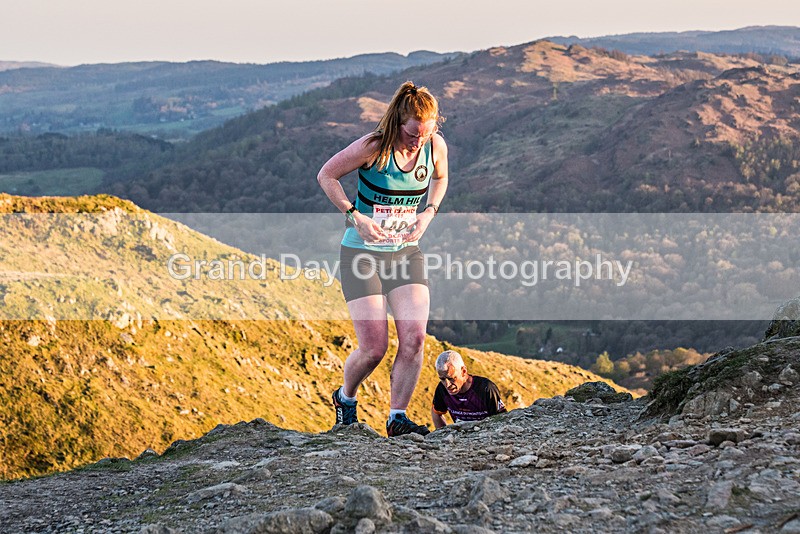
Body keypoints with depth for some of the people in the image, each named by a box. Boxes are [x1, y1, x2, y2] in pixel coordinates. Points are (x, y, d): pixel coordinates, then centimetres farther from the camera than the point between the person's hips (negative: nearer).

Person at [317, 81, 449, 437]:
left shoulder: (436, 146, -6)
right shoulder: (374, 147, -18)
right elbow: (326, 175, -6)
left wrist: (428, 213, 0)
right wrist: (355, 216, -16)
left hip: (406, 252, 4)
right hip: (362, 254, -4)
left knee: (414, 337, -12)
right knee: (374, 348, -6)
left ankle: (397, 418, 2)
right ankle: (345, 398, 25)